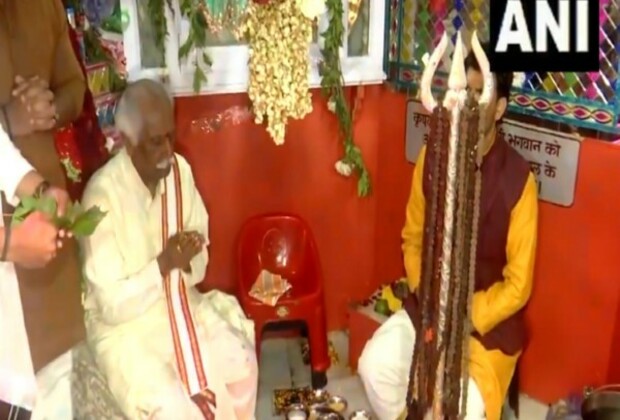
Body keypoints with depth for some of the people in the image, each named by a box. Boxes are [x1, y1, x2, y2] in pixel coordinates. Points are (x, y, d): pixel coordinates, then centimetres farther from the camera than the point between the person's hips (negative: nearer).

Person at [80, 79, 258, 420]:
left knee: (241, 362, -14)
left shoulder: (180, 170, -5)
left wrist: (188, 260, -19)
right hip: (123, 324, -5)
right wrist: (163, 265, -30)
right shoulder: (102, 194, -23)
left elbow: (199, 264, 3)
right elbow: (112, 304, -21)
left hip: (178, 304, 5)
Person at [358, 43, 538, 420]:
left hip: (489, 319, -4)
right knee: (375, 364, -16)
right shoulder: (433, 157, -5)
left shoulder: (518, 178, -18)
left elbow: (518, 285, -13)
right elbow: (413, 239, 6)